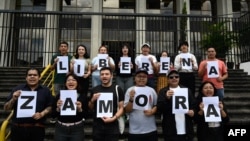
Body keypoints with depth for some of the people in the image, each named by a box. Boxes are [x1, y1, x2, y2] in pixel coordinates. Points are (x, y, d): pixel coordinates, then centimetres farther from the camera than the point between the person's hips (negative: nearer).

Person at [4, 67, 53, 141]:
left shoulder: (45, 90, 6)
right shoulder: (17, 89, 8)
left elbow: (50, 107, 5)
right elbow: (6, 108, 9)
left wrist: (42, 114, -12)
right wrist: (13, 99, -9)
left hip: (37, 128, -1)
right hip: (18, 128, 1)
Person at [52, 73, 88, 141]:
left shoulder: (82, 97, -2)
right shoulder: (59, 96, 0)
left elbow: (85, 115, -2)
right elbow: (53, 114, 2)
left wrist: (80, 109, -18)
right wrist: (58, 108, -16)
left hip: (77, 128, 0)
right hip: (61, 128, 1)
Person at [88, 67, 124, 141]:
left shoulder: (117, 89, -2)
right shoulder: (94, 90, 5)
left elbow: (121, 108, -2)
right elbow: (90, 108, 14)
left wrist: (113, 118, -16)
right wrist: (92, 100, -5)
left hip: (112, 126, -2)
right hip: (97, 126, 2)